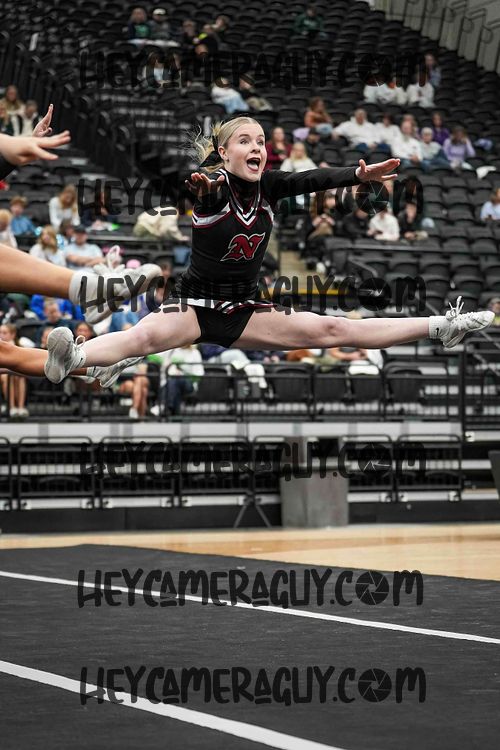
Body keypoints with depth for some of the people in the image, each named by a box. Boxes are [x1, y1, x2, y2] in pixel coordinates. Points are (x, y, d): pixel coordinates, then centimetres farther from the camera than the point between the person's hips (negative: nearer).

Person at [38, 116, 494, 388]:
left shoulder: (269, 186, -1)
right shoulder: (214, 185, -15)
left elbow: (312, 180, -18)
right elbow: (207, 177, -39)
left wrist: (359, 175, -36)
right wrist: (203, 184, -65)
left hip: (244, 312, 5)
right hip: (195, 304, -4)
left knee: (330, 330, -2)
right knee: (146, 335, -36)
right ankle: (74, 359, -61)